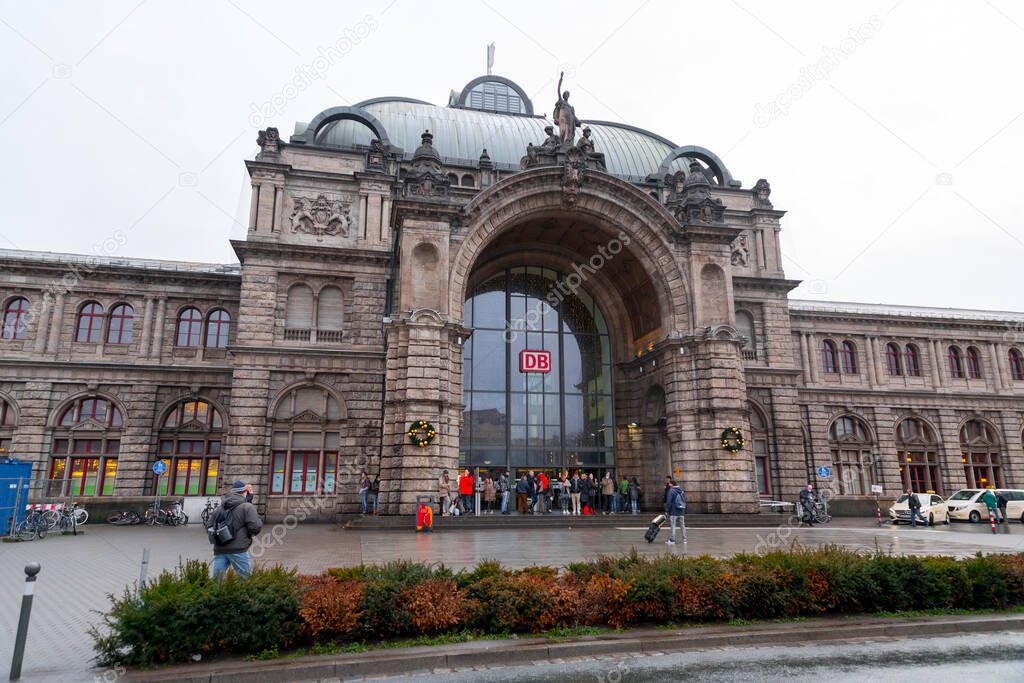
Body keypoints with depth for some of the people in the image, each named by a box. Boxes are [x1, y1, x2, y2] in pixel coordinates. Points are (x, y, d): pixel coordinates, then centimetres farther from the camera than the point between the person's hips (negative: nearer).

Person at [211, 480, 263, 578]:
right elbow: (255, 527, -15)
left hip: (219, 549, 6)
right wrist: (259, 521, 5)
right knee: (247, 577, 4)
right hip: (237, 549, -6)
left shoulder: (220, 508, 16)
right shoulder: (247, 507, -6)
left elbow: (210, 526, 21)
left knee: (217, 578, 9)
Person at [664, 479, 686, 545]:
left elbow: (669, 502, -12)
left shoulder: (671, 490, -11)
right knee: (682, 525, 13)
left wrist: (667, 511, -6)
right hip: (681, 511, 7)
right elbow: (684, 500, 17)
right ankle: (684, 539, 18)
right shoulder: (681, 490, 11)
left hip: (674, 511, -7)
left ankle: (672, 540, -3)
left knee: (673, 525, -3)